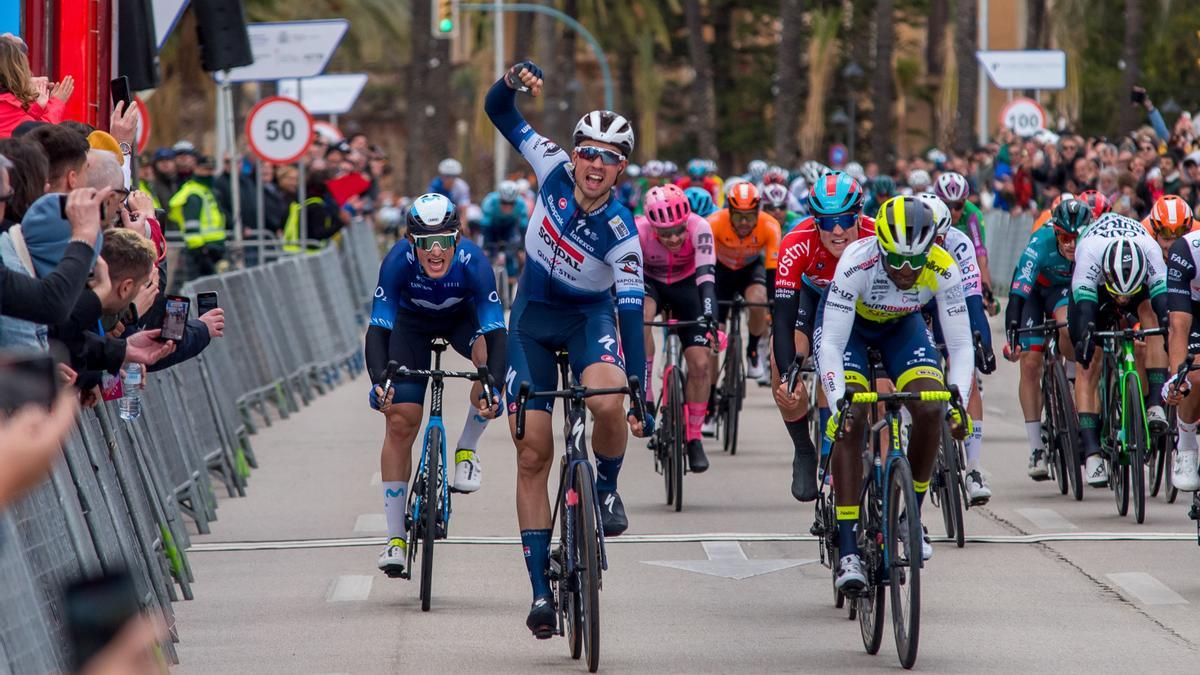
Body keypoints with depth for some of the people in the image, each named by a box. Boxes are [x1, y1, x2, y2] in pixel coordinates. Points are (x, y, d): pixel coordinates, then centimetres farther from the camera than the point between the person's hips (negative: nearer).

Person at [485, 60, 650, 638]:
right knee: (532, 453, -5)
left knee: (608, 402, -36)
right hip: (534, 317, 3)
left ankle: (606, 489, -2)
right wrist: (515, 79, -32)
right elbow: (499, 113, -10)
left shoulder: (620, 232, -25)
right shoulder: (554, 170, -16)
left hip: (591, 316, -3)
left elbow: (632, 313, -27)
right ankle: (541, 590, 0)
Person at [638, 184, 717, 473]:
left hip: (686, 285, 1)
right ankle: (645, 396, -28)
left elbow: (706, 275, -41)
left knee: (700, 363, -9)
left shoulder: (699, 227, -33)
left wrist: (709, 313, -55)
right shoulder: (638, 231, -32)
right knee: (640, 317, -37)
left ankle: (694, 438, 9)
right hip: (651, 283, -1)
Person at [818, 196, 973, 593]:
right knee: (851, 419, -21)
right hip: (848, 324, -2)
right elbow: (831, 344, -37)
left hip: (901, 326, 3)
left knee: (930, 411, -20)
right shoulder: (857, 263, -39)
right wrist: (838, 405, -48)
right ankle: (848, 551, -20)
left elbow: (960, 344, -24)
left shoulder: (942, 270, -31)